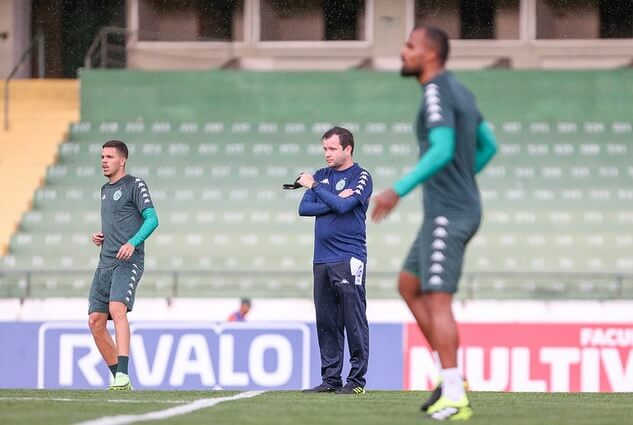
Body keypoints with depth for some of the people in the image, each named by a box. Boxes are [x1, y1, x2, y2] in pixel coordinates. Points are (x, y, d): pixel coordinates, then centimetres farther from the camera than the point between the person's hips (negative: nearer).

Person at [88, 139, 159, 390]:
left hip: (128, 263, -8)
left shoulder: (135, 185, -1)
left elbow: (152, 219, -11)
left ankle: (123, 375, -35)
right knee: (95, 321, 0)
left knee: (117, 308, -28)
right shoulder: (105, 190, 22)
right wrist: (101, 237, 13)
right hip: (105, 264, 8)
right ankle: (120, 380, 9)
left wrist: (132, 242, -25)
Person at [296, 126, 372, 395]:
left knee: (354, 321, -7)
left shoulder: (361, 177, 0)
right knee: (326, 323, 5)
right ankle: (331, 379, 9)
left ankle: (356, 380, -7)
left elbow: (343, 206, -15)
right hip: (322, 260, 6)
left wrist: (315, 187, -3)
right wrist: (334, 201, -7)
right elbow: (304, 208, 7)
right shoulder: (321, 176, 17)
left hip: (348, 259, -6)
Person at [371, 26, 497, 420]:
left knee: (437, 301, -12)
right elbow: (488, 146, 24)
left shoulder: (437, 93, -15)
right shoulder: (460, 91, 16)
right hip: (458, 209, 10)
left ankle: (455, 398, -15)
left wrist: (398, 191, -30)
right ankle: (451, 376, 12)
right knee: (409, 286, 16)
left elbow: (442, 150, -28)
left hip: (447, 215, -10)